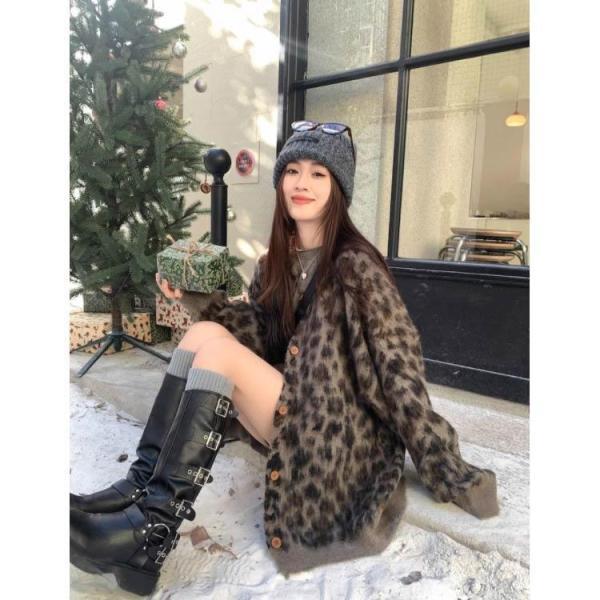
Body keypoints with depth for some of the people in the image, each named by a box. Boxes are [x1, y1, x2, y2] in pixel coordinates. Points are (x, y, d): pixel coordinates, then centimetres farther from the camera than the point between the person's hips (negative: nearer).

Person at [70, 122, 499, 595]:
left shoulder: (356, 265, -14)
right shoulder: (276, 262, 8)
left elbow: (399, 370, -15)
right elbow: (258, 332, 5)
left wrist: (446, 471, -12)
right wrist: (196, 296, -7)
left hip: (337, 435, -6)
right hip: (290, 412, 6)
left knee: (215, 345, -20)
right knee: (204, 332, -11)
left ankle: (153, 528, -17)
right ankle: (142, 484, -12)